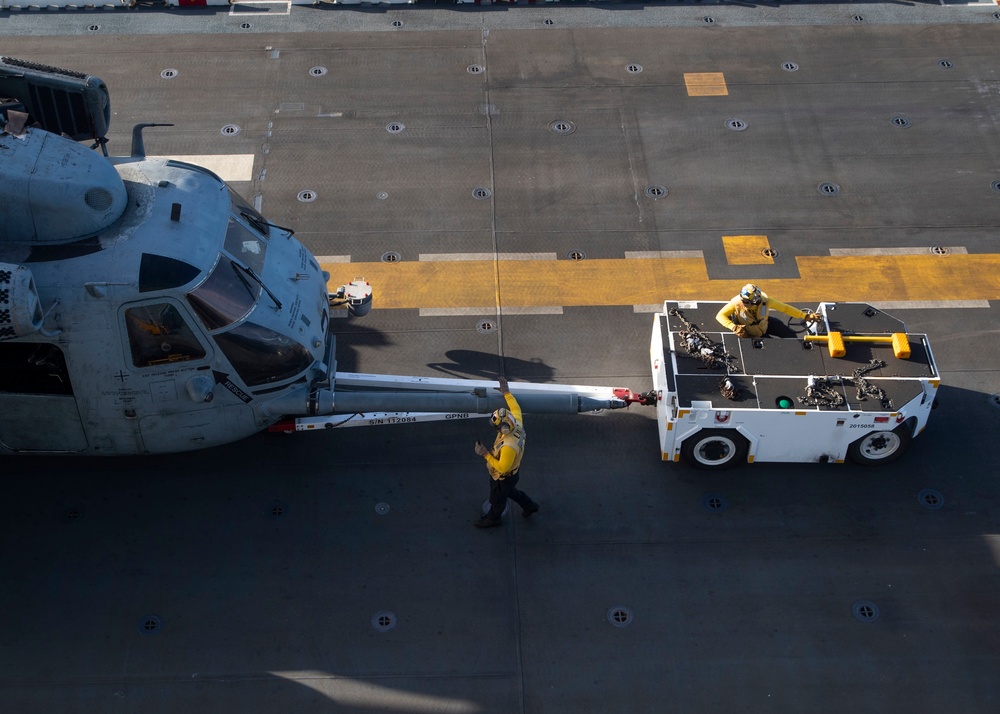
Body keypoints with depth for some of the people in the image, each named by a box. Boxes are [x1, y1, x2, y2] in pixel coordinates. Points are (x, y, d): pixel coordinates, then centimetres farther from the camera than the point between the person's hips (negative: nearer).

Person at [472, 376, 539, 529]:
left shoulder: (509, 447, -46)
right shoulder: (517, 425, -24)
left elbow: (502, 468, -37)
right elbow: (516, 408, -4)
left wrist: (486, 454, -36)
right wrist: (506, 393, 1)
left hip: (503, 477, -8)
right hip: (513, 471, 8)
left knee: (497, 499, 22)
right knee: (510, 491, 37)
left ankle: (492, 519, 51)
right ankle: (529, 506, 56)